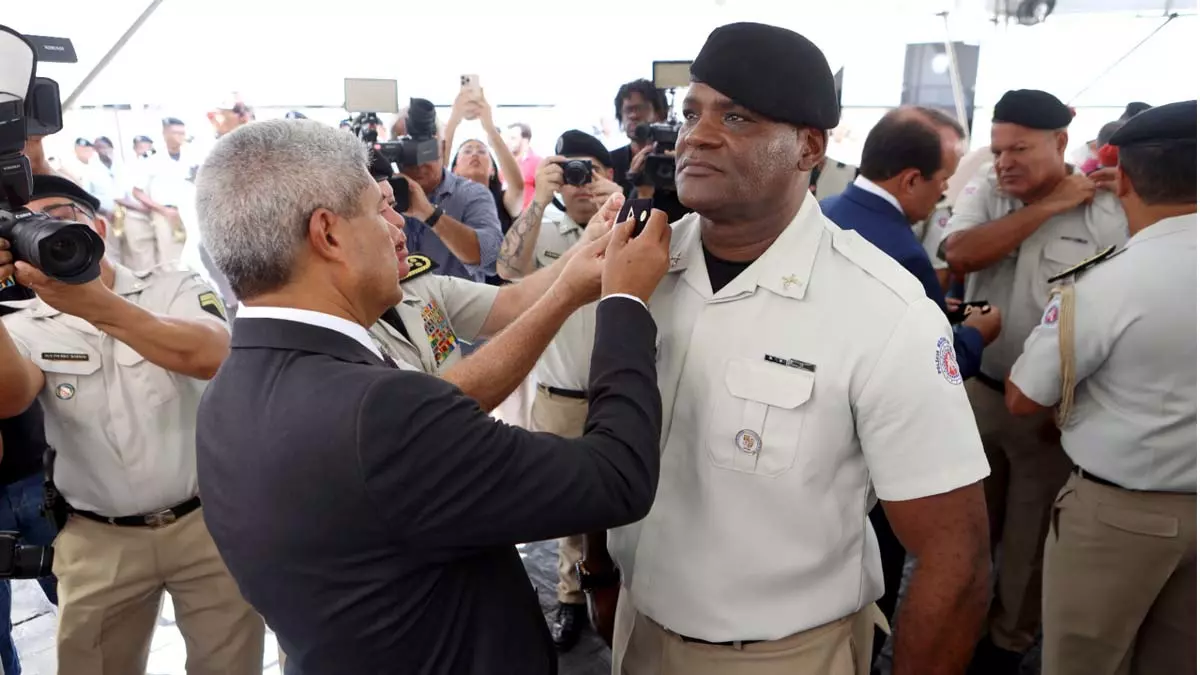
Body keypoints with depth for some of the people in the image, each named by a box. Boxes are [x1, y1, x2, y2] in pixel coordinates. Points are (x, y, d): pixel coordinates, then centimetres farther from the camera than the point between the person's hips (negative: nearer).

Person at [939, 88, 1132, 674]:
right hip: (977, 390, 3)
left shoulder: (1109, 213, -11)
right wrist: (1047, 207, -19)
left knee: (1029, 539, 14)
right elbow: (958, 256, -20)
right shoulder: (983, 194, -2)